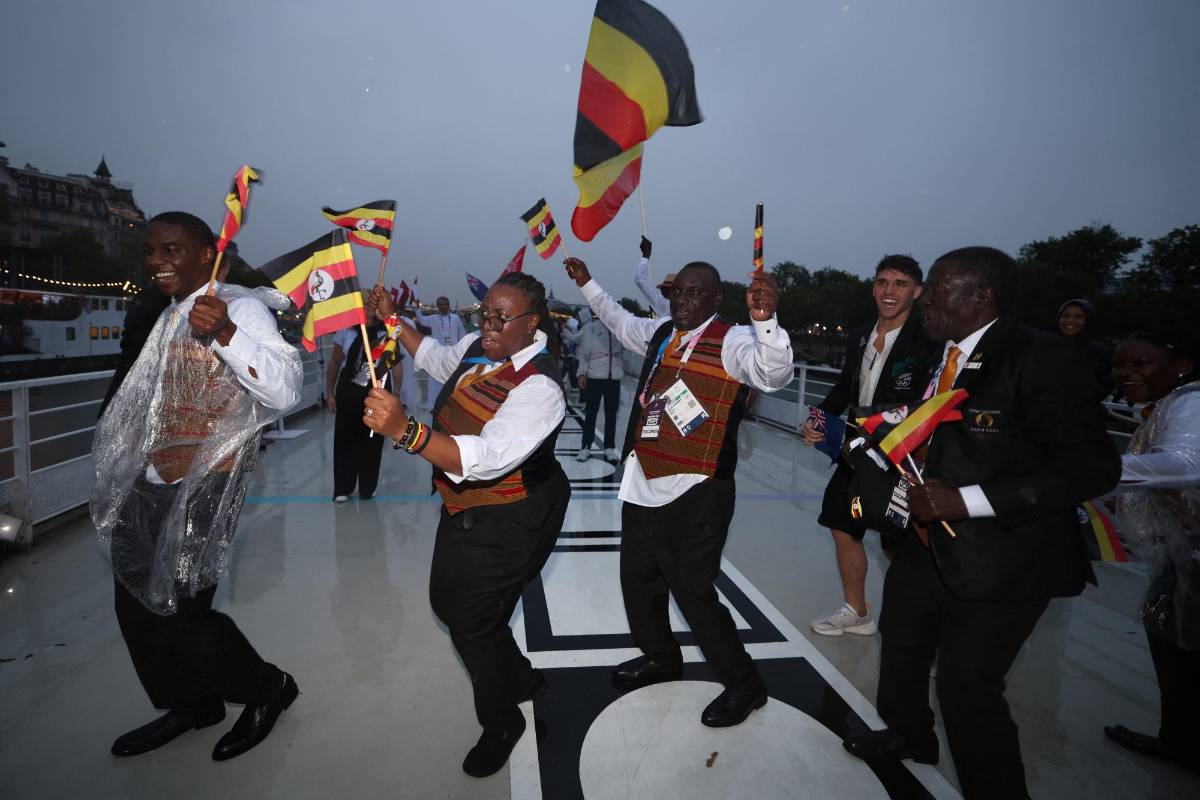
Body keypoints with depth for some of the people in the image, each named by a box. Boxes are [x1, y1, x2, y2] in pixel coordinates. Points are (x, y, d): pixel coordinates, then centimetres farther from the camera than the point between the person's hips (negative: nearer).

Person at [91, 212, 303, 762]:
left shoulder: (240, 308, -14)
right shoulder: (169, 317, 13)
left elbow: (286, 391, -30)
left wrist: (225, 334, -41)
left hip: (197, 493, -9)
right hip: (146, 489, 9)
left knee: (178, 612, -3)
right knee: (137, 607, 15)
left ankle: (266, 688, 21)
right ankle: (190, 705, 35)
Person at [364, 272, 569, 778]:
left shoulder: (540, 387, -29)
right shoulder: (479, 345, -2)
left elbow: (487, 458, -41)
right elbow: (440, 361, 22)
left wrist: (404, 430, -50)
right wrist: (392, 320, 16)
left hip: (506, 525, -9)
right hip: (464, 508, 9)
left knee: (473, 622, 2)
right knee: (446, 600, 21)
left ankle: (501, 723, 33)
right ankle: (521, 679, 45)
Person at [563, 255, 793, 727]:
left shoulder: (731, 342, -12)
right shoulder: (659, 334, 11)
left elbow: (773, 374, -30)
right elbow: (621, 321, 31)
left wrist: (764, 319, -46)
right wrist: (587, 285, 39)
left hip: (694, 495, -8)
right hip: (642, 488, 8)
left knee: (693, 592, -1)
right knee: (637, 581, 21)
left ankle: (743, 684, 22)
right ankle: (661, 658, 45)